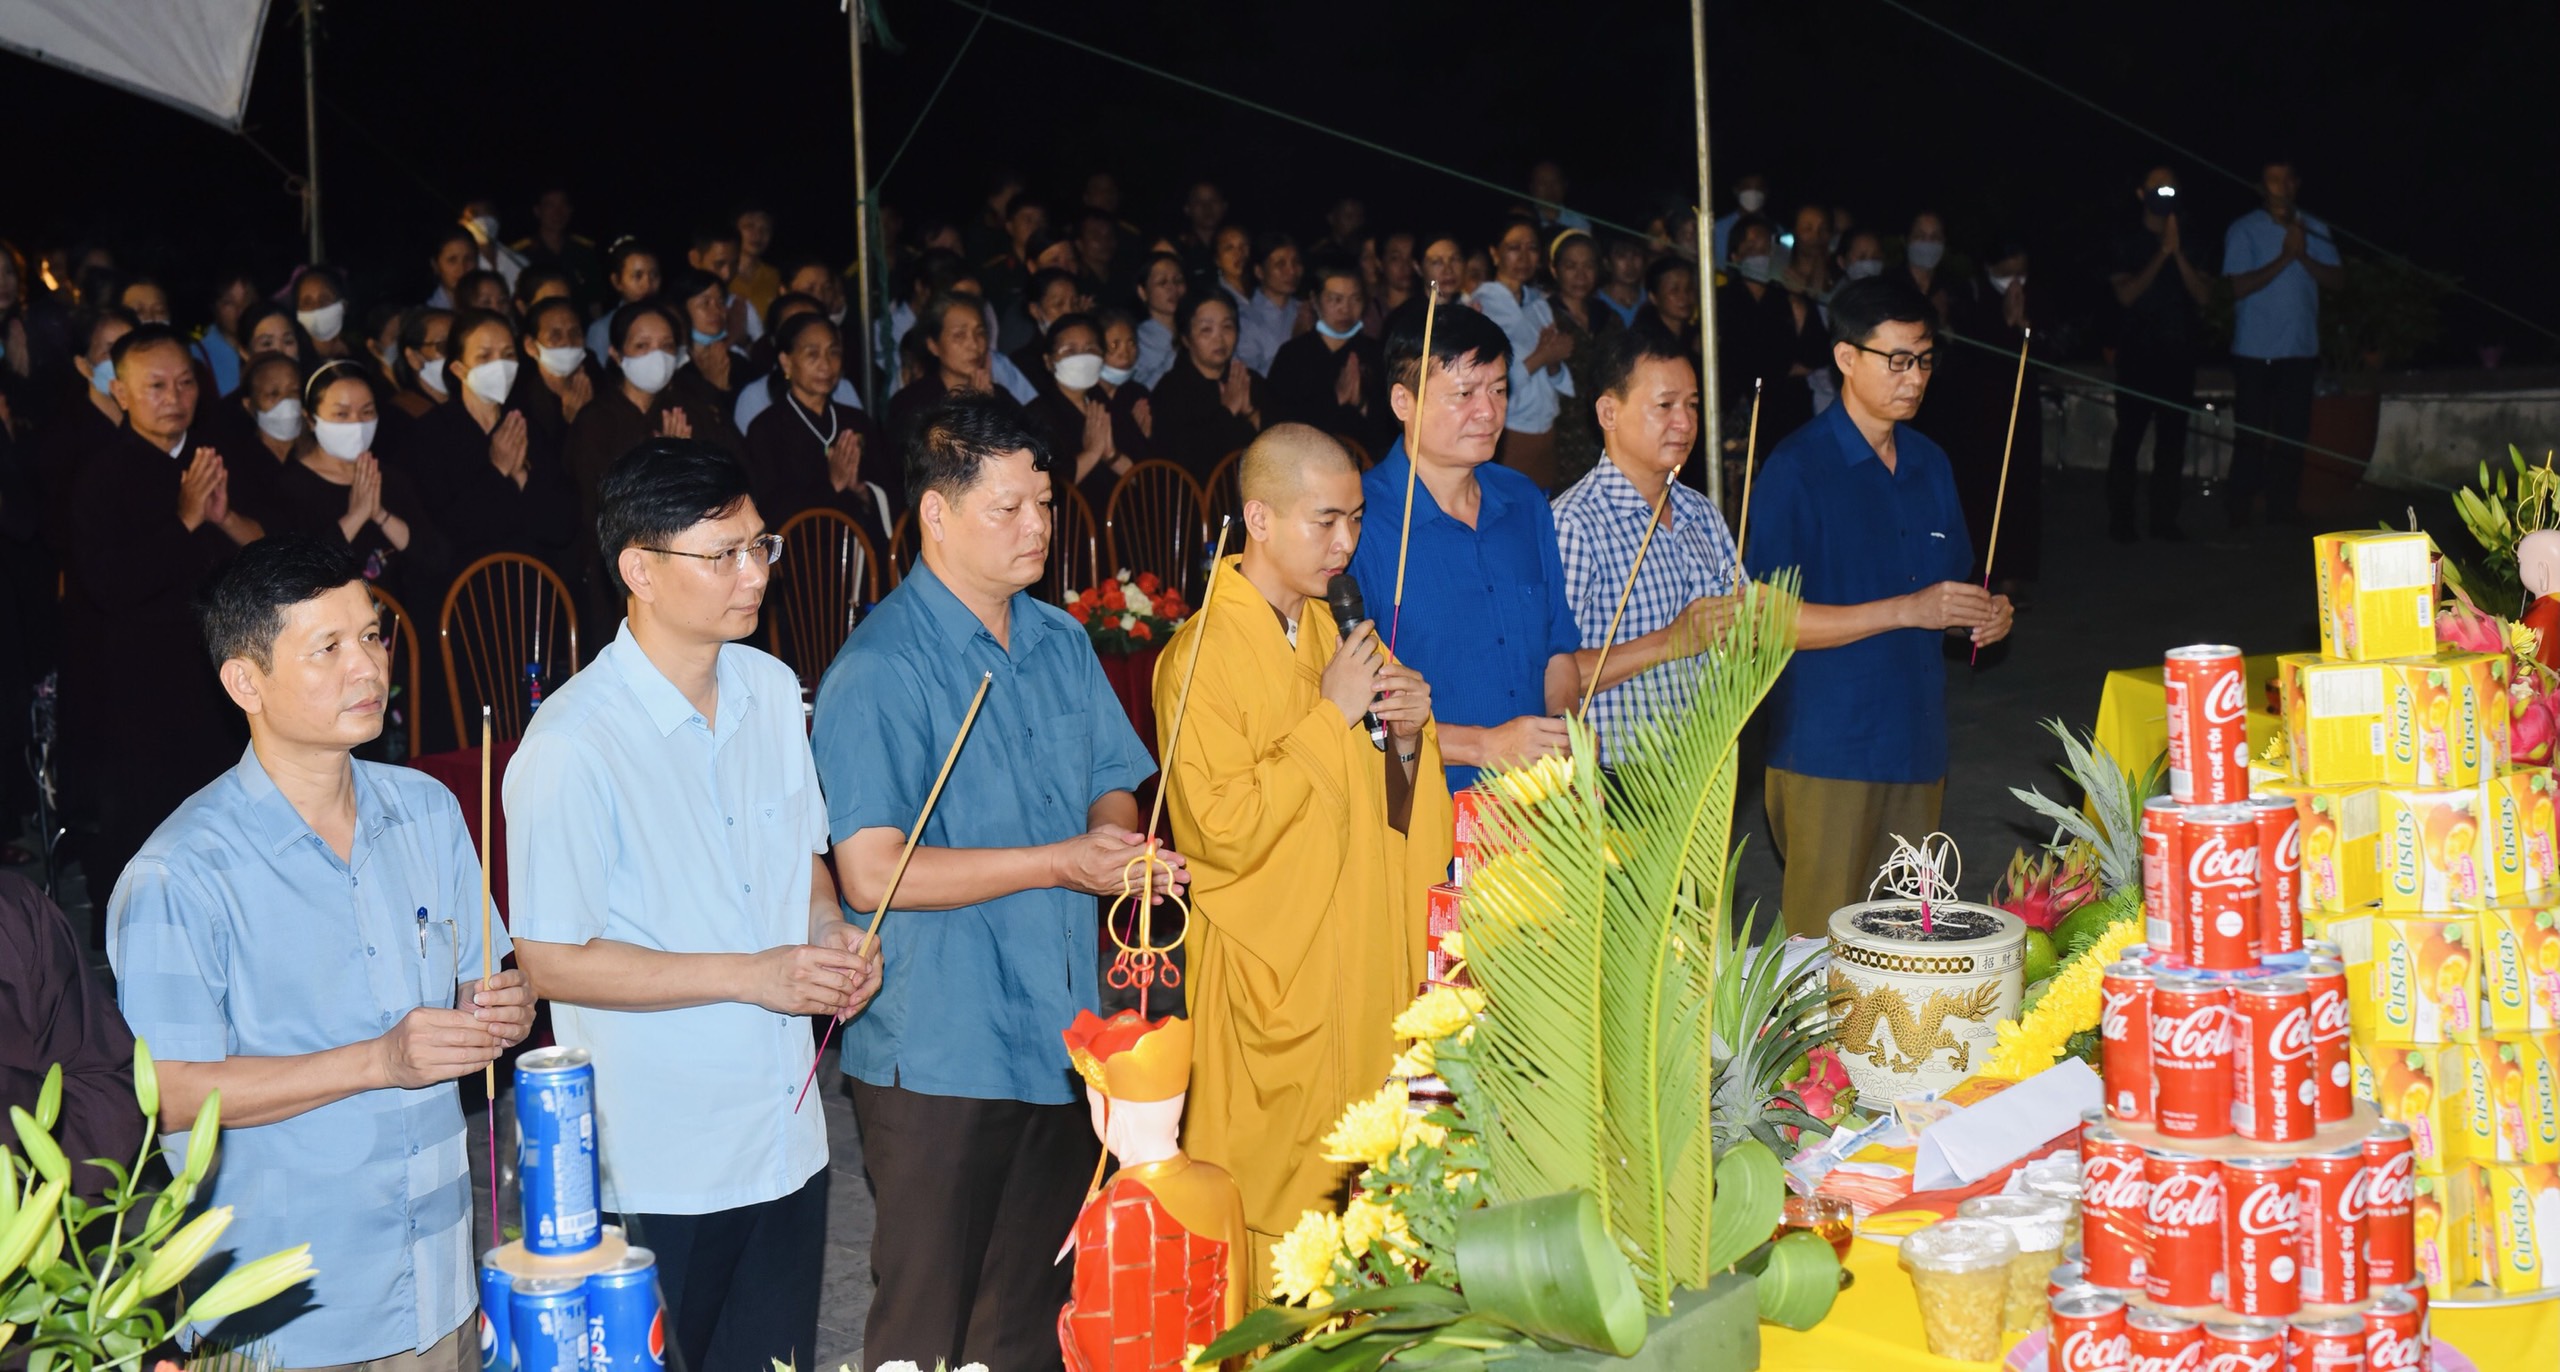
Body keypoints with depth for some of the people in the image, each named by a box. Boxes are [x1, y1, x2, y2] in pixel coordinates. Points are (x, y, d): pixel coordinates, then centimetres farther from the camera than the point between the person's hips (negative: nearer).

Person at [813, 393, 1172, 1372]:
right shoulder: (879, 670, -15)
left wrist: (1118, 840, -8)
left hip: (1060, 1036, 7)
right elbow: (870, 875, -20)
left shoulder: (1060, 642, 9)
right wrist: (1059, 864, -21)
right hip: (937, 1058, -7)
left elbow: (1113, 786, 17)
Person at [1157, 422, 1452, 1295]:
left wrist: (1407, 733, -3)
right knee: (1277, 1193, -2)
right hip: (1272, 974, -7)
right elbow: (1228, 828, -22)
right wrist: (1331, 714, -18)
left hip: (1364, 957, 7)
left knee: (1359, 1195, 10)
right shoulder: (1202, 656, -13)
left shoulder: (1335, 634, 12)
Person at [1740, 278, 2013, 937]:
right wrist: (1908, 610, -20)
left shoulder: (1929, 463, 13)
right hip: (1827, 753, -6)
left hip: (1917, 747, 7)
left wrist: (1983, 614, 1)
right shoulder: (1798, 469, -9)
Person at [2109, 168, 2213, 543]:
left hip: (2179, 353, 3)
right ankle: (2120, 519, -3)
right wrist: (2161, 255, -11)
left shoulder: (2189, 244, 12)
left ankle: (2165, 519, 5)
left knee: (2173, 437, 1)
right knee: (2129, 434, -7)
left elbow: (2204, 296, 2)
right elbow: (2127, 295, -8)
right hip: (2138, 352, -3)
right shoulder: (2127, 242, 4)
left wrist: (2179, 255, -8)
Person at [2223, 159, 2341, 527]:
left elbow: (2337, 279, 3)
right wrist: (2284, 258, -16)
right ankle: (2239, 513, 8)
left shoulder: (2314, 230, 9)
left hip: (2300, 351, 4)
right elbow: (2239, 287, -12)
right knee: (2252, 436, -1)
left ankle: (2283, 511, 13)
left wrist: (2304, 256, -12)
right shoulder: (2244, 230, -2)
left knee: (2292, 435, 5)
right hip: (2255, 352, -3)